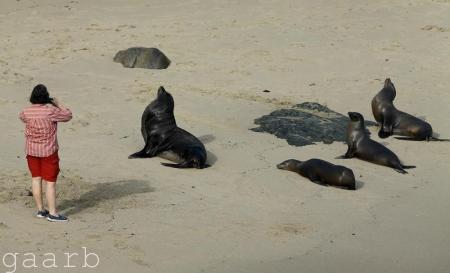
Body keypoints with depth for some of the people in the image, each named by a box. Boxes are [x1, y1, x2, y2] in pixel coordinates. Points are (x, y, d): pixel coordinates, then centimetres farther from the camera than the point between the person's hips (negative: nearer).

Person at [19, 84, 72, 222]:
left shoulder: (26, 112, -8)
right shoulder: (51, 111, -21)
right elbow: (68, 116, -7)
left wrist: (34, 106, 15)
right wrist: (58, 104, 5)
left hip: (31, 150, 5)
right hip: (48, 151, -5)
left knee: (36, 178, 14)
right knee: (50, 181, 0)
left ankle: (40, 210, 20)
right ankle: (52, 213, 1)